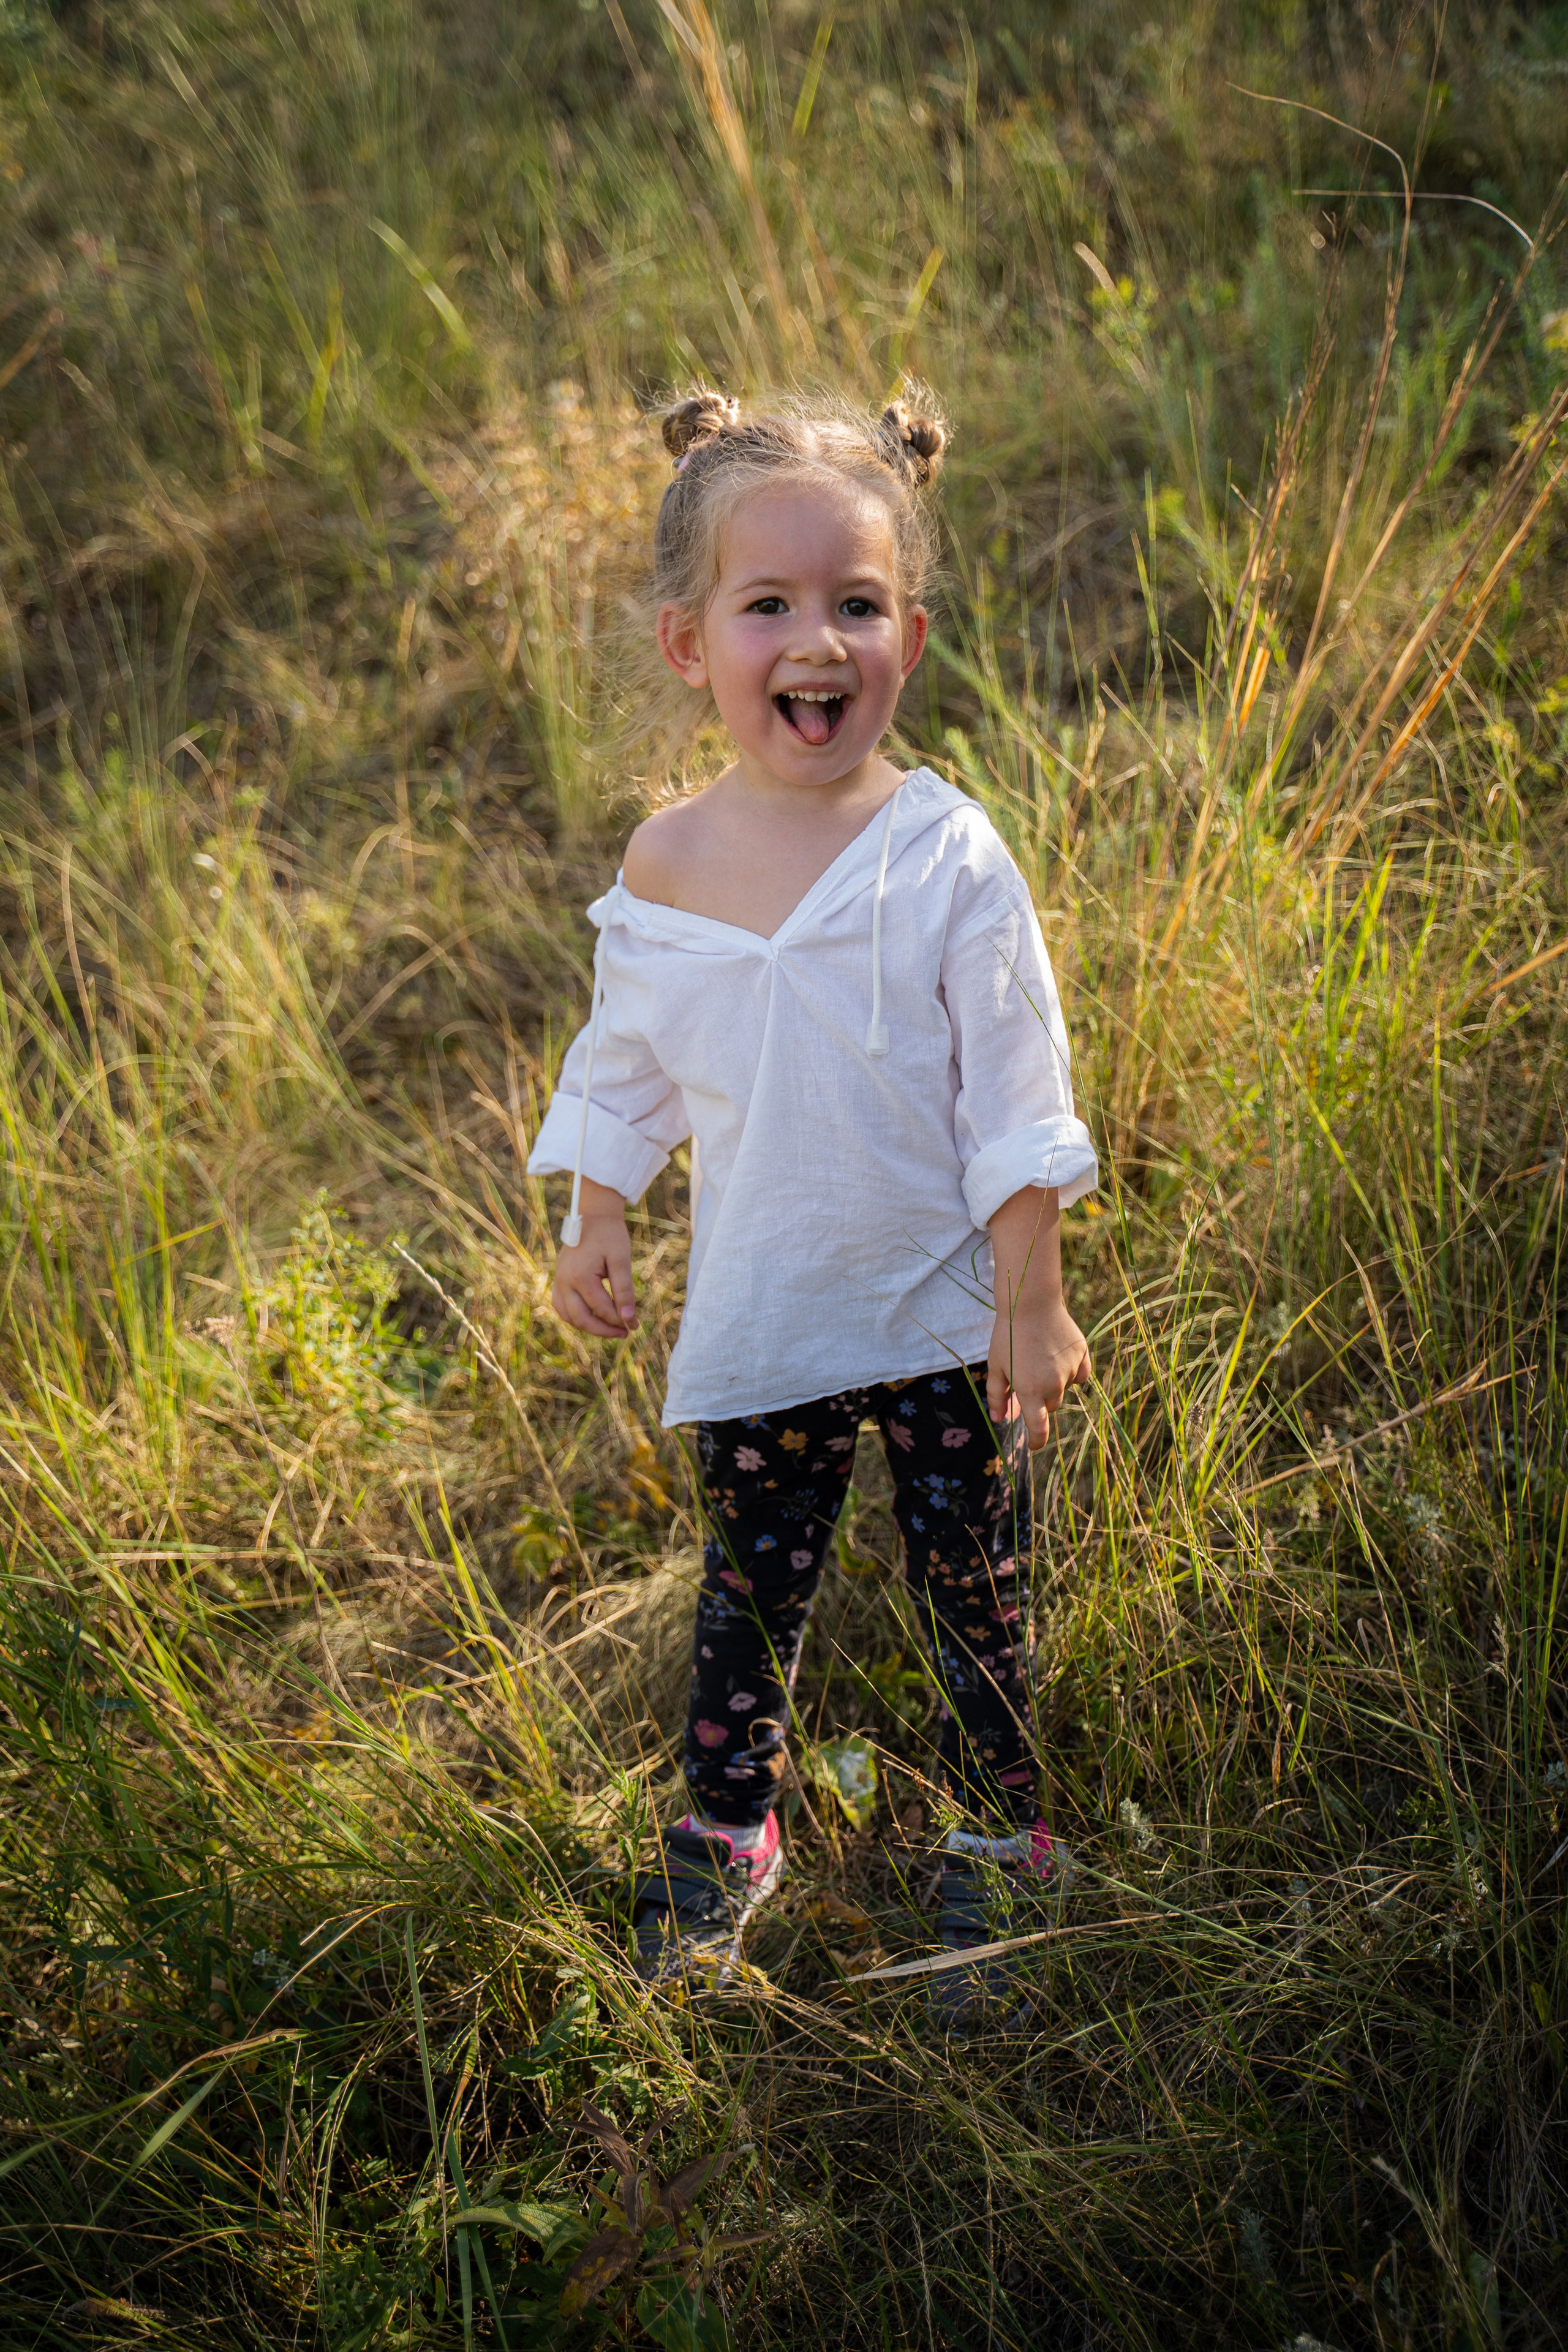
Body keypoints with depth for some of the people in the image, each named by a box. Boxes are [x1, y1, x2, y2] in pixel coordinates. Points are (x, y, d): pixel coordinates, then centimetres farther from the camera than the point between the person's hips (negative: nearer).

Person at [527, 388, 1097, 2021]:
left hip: (944, 1314, -2)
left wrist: (1032, 1302, -11)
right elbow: (623, 1066, 8)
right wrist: (592, 1225, 4)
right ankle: (724, 1837, 40)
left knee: (972, 1591, 13)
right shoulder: (663, 871, -8)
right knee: (749, 1589, 18)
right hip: (756, 1323, 2)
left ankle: (1000, 1839, 36)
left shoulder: (944, 856, -17)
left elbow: (1017, 1094, -12)